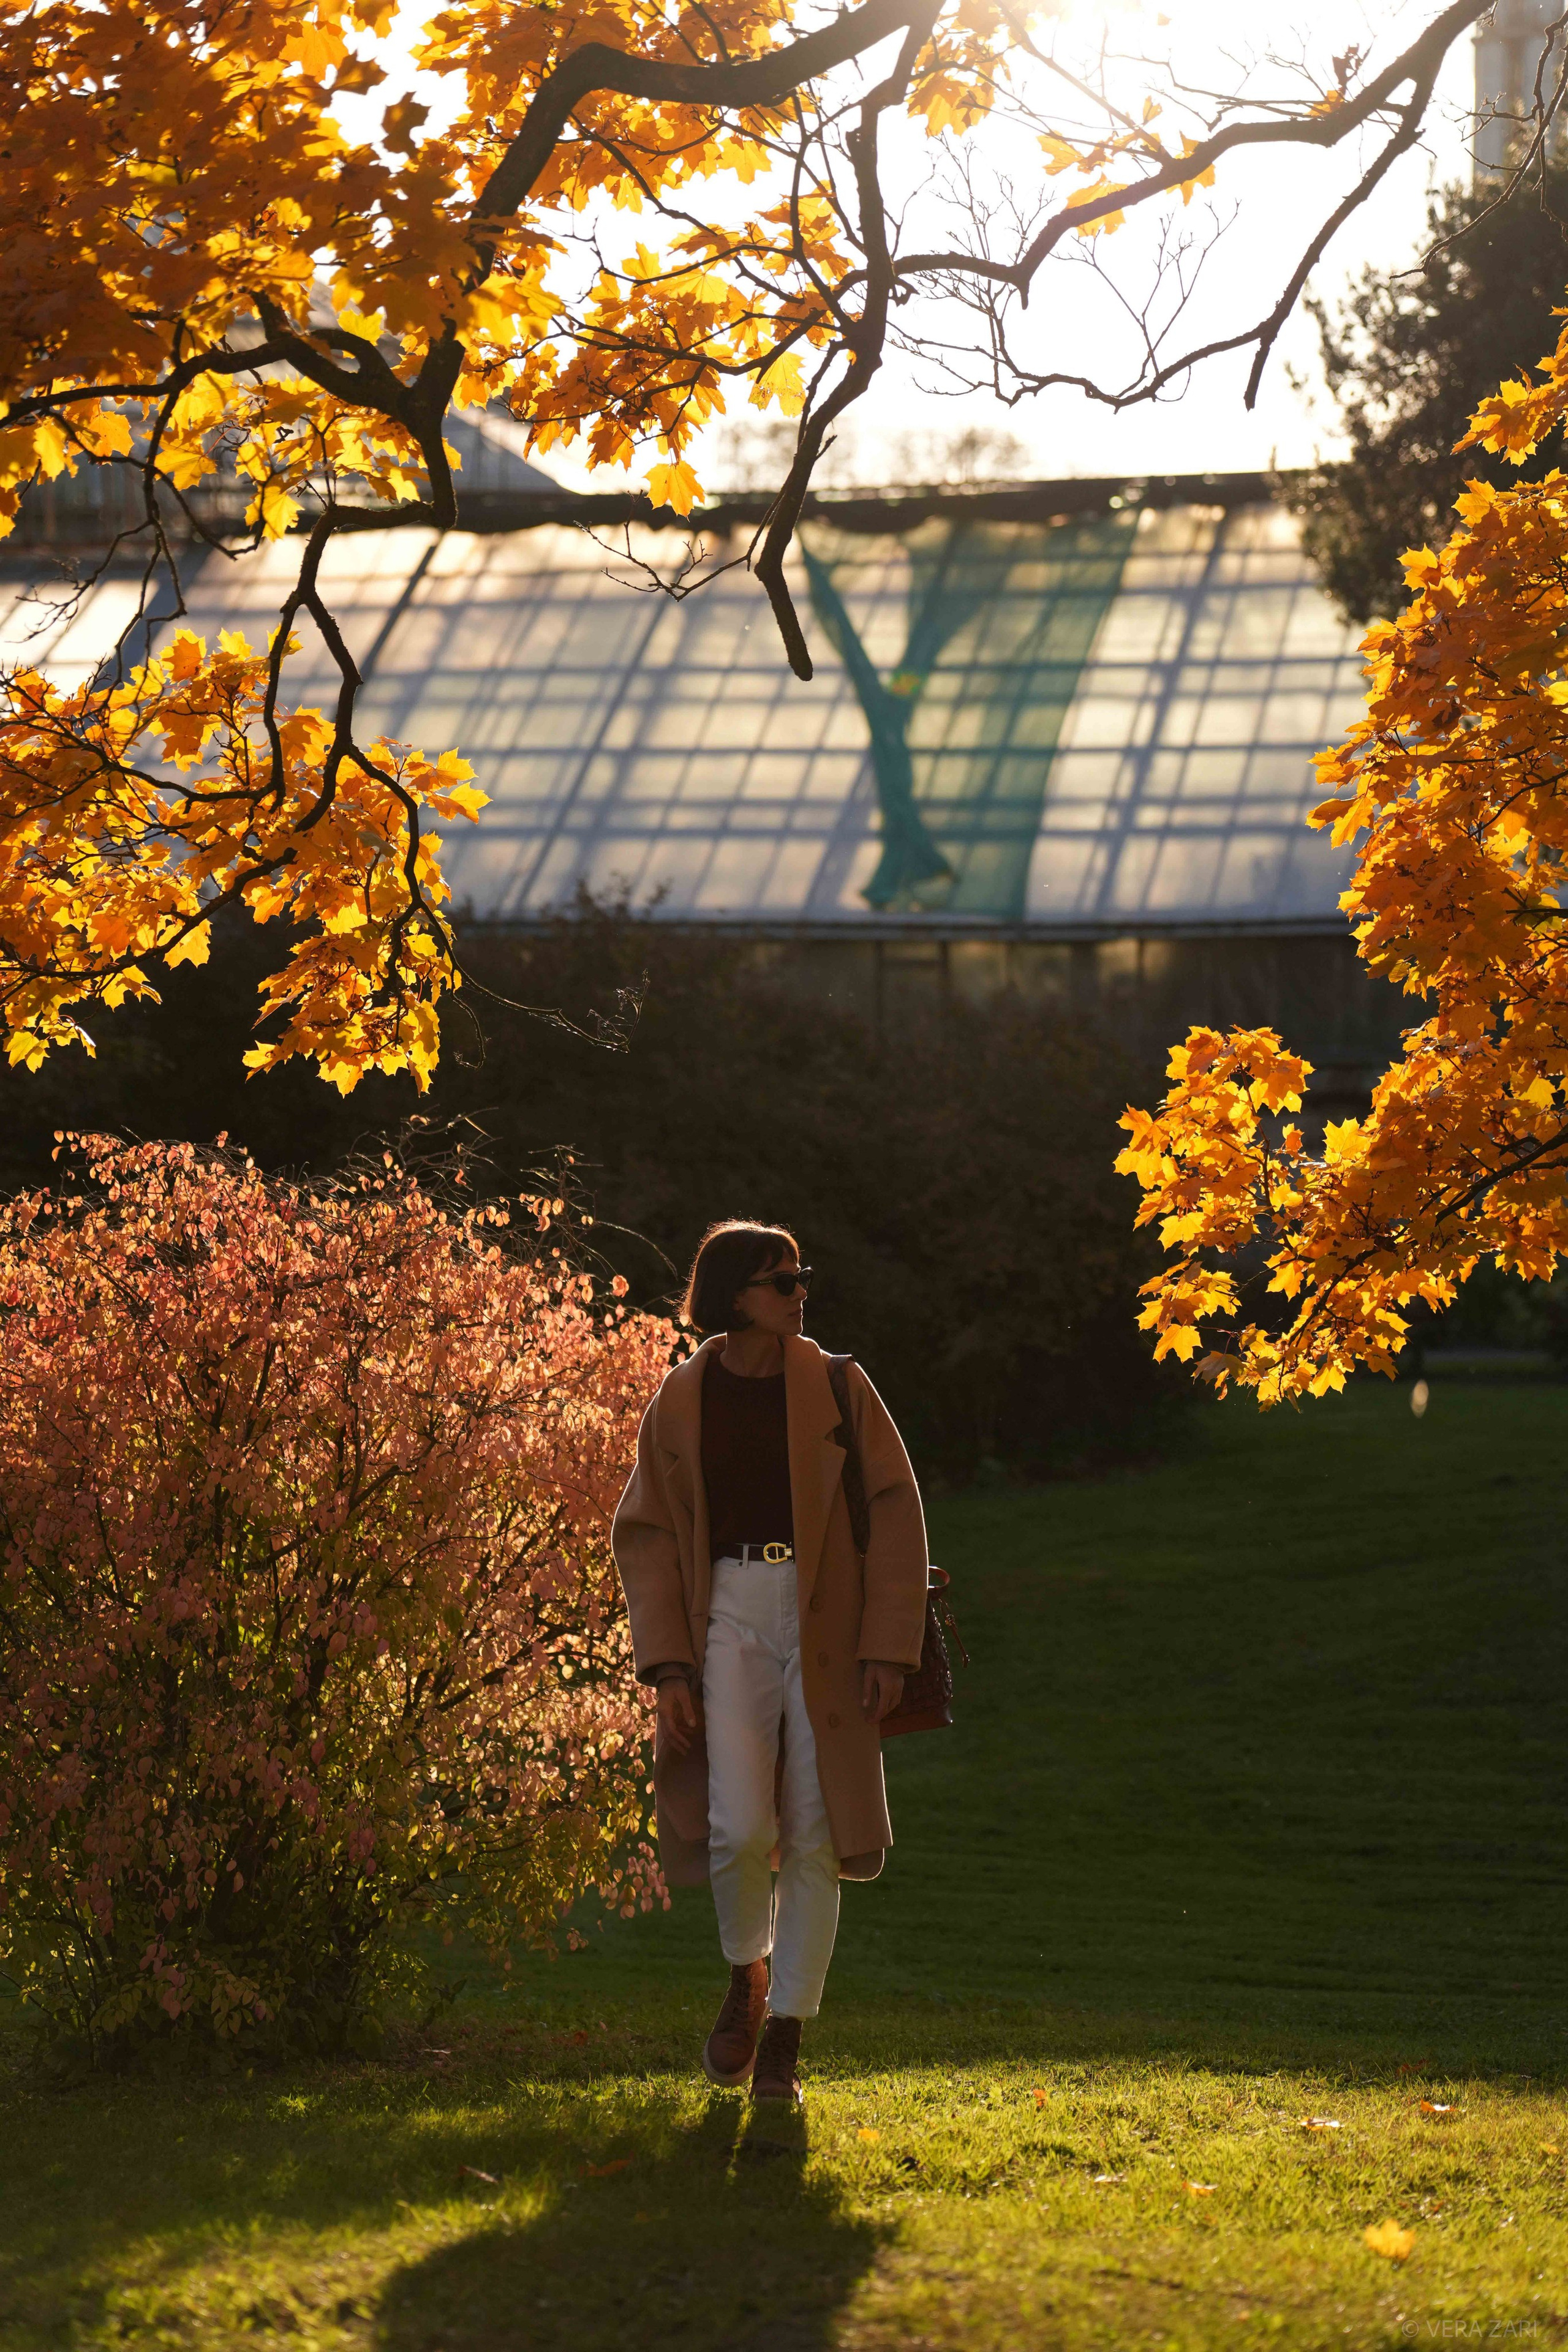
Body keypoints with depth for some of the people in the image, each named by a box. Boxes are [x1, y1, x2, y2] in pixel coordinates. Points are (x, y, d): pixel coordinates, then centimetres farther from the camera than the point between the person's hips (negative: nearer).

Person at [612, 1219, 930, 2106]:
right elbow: (646, 1532, 7)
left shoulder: (838, 1387, 2)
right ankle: (747, 1975, 19)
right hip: (730, 1617, 0)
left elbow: (895, 1516, 1)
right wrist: (668, 1661, -2)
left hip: (827, 1625, 0)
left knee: (815, 1835, 0)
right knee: (739, 1826, -12)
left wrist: (888, 1646, -7)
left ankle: (784, 2037, 11)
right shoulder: (683, 1400, 5)